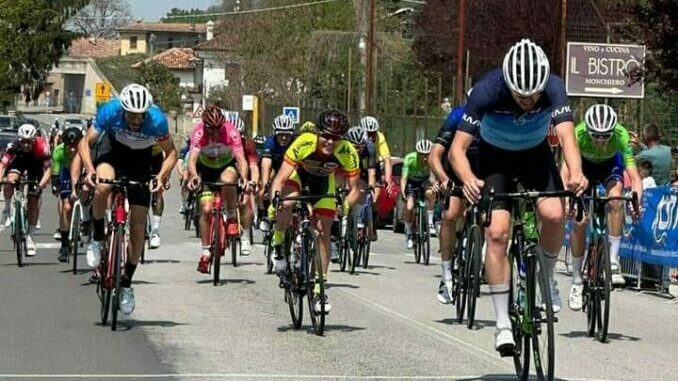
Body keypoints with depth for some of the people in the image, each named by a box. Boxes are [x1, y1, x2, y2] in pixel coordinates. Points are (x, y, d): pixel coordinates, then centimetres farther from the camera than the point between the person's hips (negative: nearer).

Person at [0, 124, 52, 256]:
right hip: (19, 161, 1)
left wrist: (42, 184, -51)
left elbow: (47, 168, -35)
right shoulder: (13, 147, -33)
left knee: (33, 200, -5)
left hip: (35, 164, 0)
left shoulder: (41, 146, -35)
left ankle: (30, 237, 7)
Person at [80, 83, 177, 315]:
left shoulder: (157, 120, -29)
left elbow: (171, 153, -13)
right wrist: (90, 170, -35)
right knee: (102, 186, -36)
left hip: (140, 165, 0)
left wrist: (161, 176, -30)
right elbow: (86, 142, -18)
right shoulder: (109, 112, -29)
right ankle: (97, 239, -12)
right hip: (113, 155, 0)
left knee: (137, 226, -4)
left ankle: (127, 283, 11)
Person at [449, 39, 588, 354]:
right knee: (497, 232, -17)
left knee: (554, 214, -25)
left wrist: (576, 172, -61)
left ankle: (546, 277, 4)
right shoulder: (487, 90, -33)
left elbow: (566, 135, -40)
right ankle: (503, 324, -10)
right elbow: (457, 148, -33)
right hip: (495, 156, -1)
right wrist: (468, 180, -54)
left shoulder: (553, 87, -30)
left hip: (536, 153, 1)